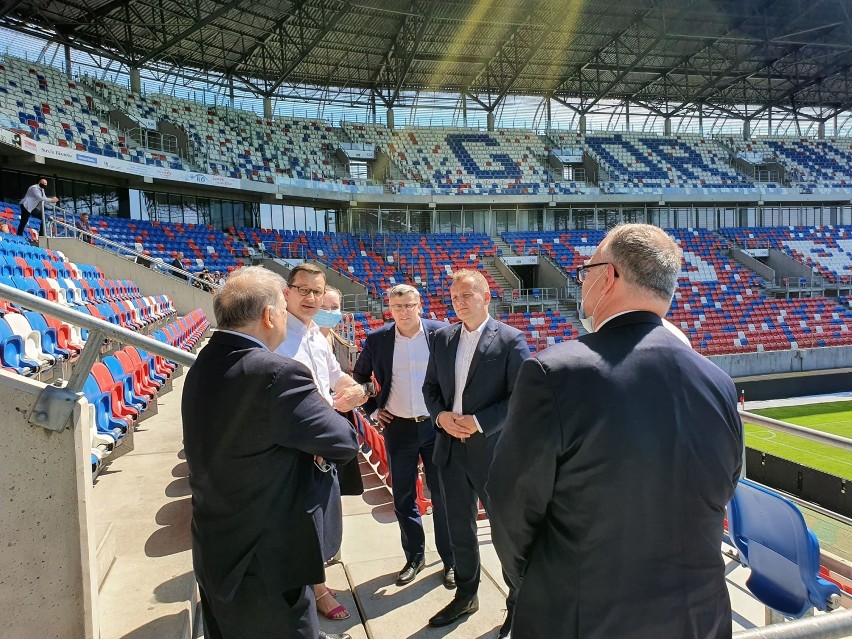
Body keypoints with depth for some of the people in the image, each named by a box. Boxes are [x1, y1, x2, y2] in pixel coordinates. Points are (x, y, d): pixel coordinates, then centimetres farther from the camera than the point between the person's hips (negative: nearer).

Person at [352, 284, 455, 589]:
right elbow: (359, 376, 13)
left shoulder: (441, 333, -8)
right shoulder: (377, 339, -3)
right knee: (403, 498, 12)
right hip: (398, 428, 2)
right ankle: (414, 556, 32)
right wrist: (373, 409, 5)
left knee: (442, 495, 8)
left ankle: (450, 560, 25)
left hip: (436, 425, -2)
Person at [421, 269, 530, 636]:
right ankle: (466, 596, 40)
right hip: (451, 448, 5)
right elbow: (430, 386, 12)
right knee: (459, 527, 19)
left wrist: (479, 422, -19)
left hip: (492, 450, -5)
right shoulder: (442, 338, 6)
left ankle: (518, 604, 31)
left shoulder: (511, 340, -10)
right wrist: (440, 415, -7)